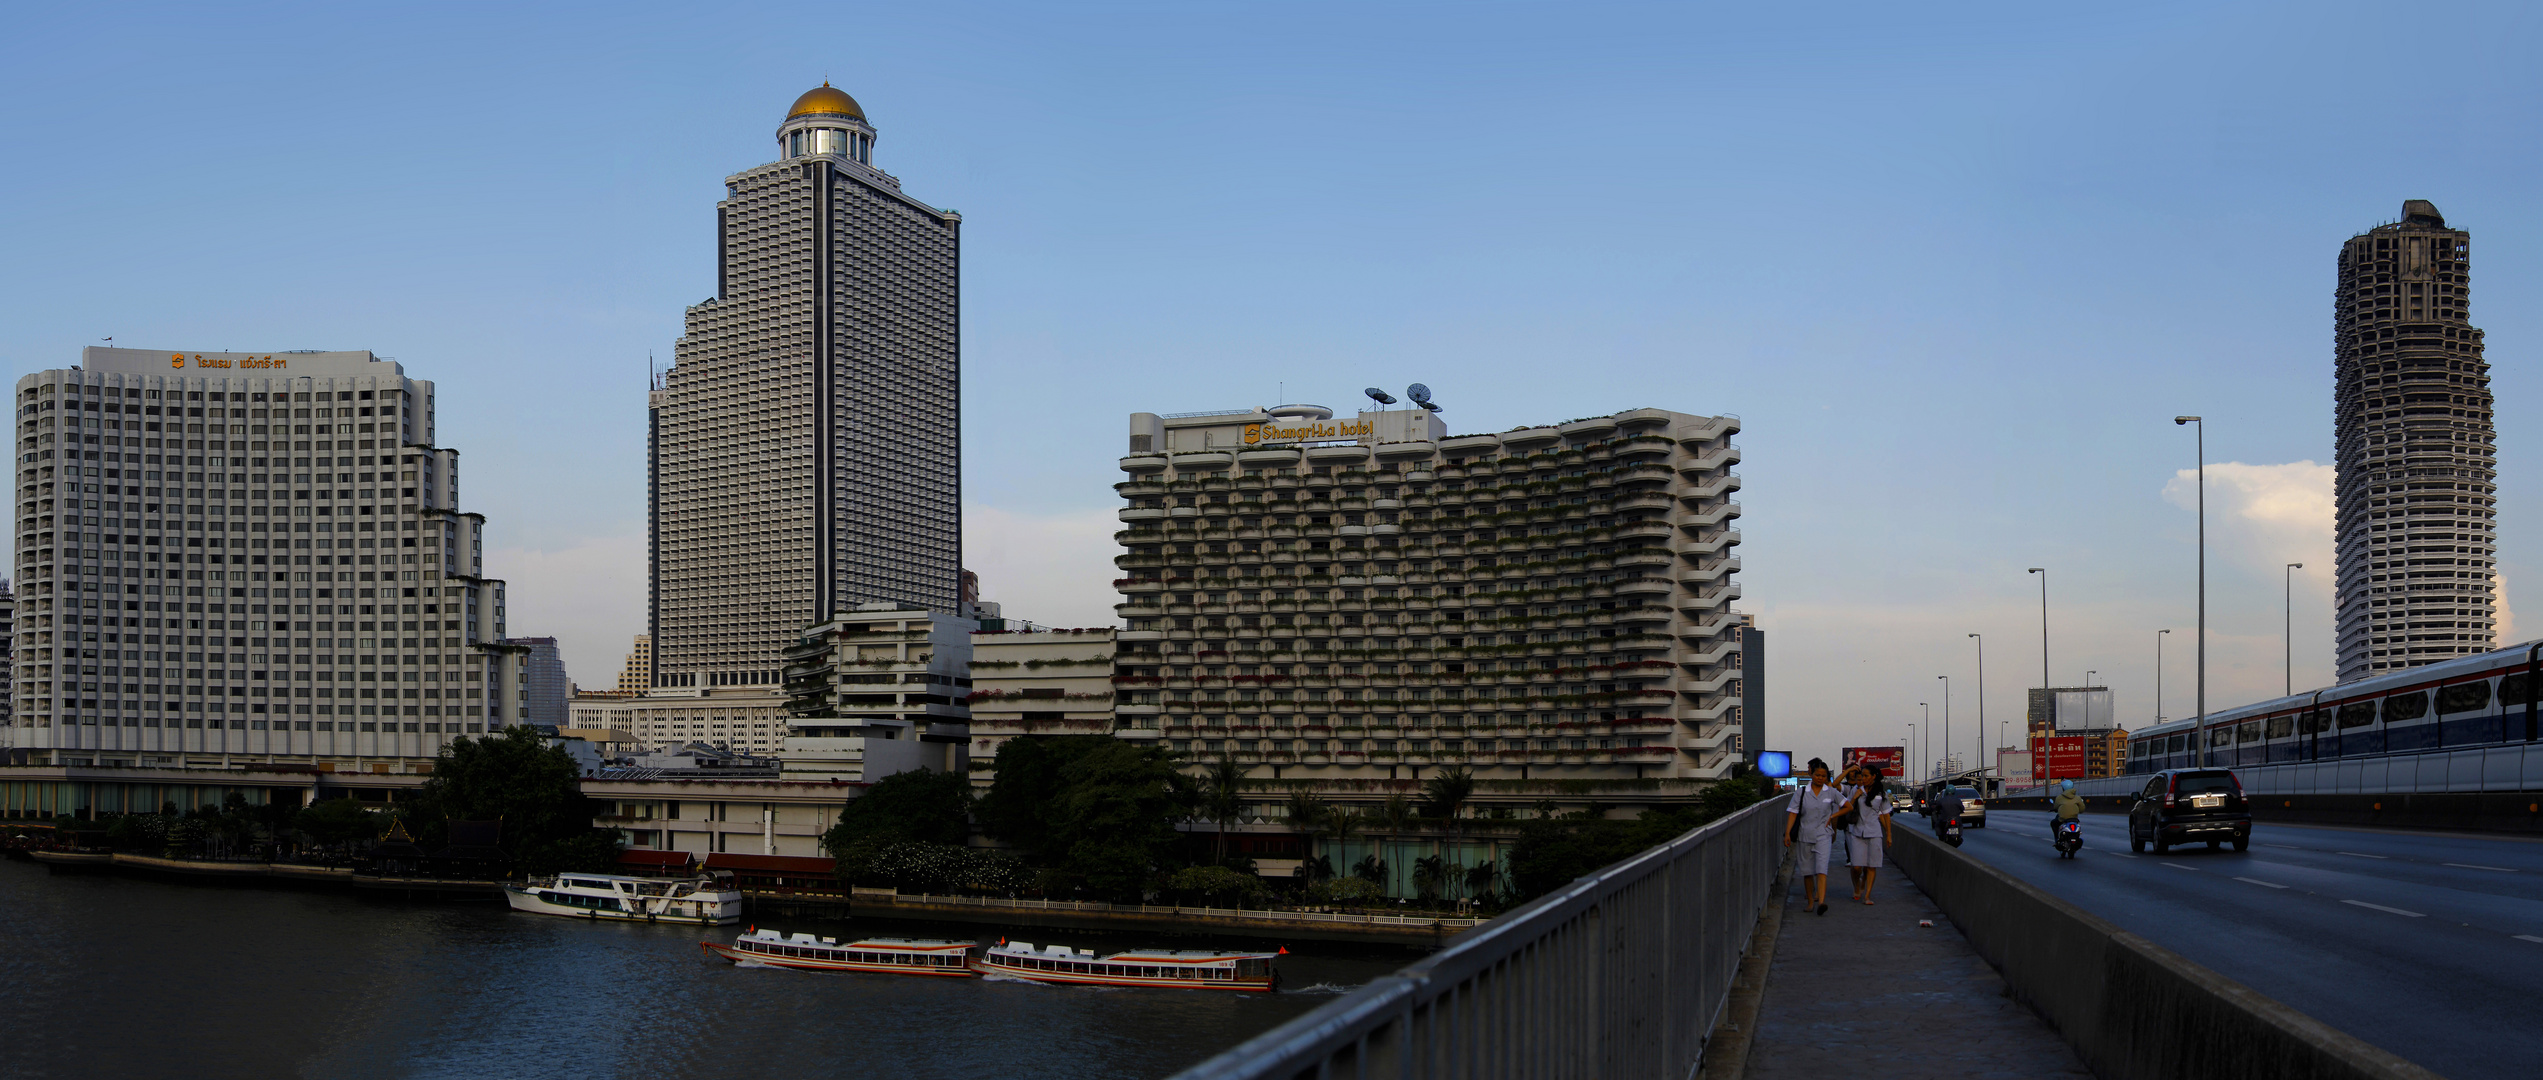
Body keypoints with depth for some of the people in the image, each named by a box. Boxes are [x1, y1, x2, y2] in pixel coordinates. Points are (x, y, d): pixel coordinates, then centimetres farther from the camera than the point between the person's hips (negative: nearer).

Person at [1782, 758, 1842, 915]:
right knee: (1807, 871, 7)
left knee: (1821, 869, -15)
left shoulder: (1831, 792, 4)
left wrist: (1833, 816, 5)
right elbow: (1793, 813, -2)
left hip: (1823, 836, -1)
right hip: (1805, 836, 1)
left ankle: (1821, 902, -27)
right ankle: (1810, 901, 20)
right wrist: (1787, 833, -10)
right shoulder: (1801, 793, 2)